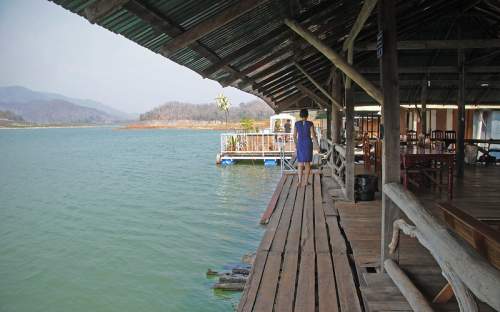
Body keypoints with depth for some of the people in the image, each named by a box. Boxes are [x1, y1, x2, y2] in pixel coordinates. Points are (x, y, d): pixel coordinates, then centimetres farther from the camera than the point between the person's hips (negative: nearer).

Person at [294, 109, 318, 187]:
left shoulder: (297, 123, -2)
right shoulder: (310, 123, -7)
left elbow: (294, 135, 3)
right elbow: (313, 135, -9)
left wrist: (296, 144, 19)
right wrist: (317, 145, 0)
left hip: (300, 144, 1)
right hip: (308, 144, -1)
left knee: (300, 163, 8)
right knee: (307, 163, 9)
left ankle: (300, 181, -7)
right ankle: (305, 181, 10)